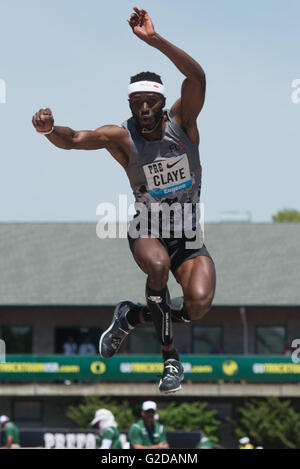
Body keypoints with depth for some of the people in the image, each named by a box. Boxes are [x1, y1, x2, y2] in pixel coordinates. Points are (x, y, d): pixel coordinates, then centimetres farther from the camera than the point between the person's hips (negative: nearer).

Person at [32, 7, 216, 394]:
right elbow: (74, 140, -17)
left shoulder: (181, 121, -9)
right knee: (158, 264, -37)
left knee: (199, 303, -23)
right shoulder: (122, 137, -8)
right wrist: (49, 130, -42)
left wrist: (154, 40, -36)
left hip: (189, 234, 1)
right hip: (146, 230, -1)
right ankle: (169, 357, -17)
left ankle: (132, 316, 7)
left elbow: (196, 77, -25)